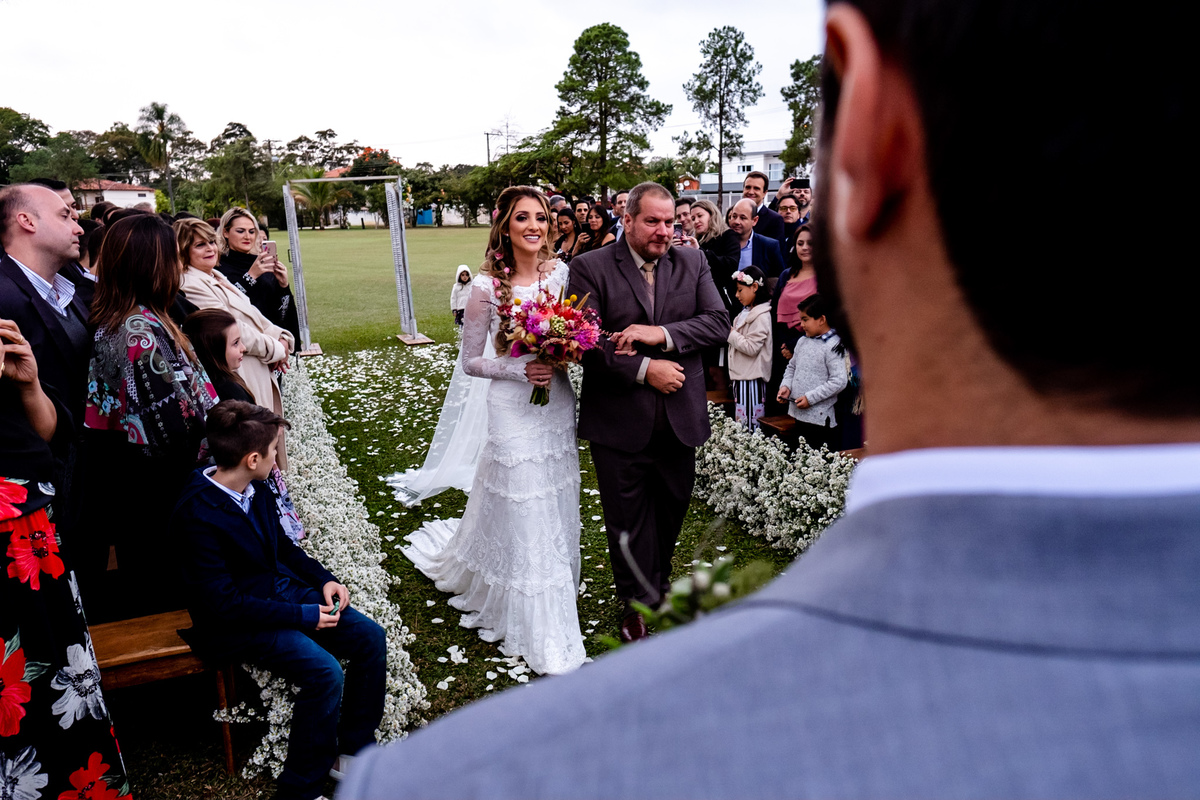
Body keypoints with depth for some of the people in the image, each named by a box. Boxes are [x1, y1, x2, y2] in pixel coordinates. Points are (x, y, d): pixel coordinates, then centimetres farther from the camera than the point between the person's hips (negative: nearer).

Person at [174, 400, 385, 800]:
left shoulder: (254, 489, -1)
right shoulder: (196, 514, -25)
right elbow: (223, 603, -25)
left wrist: (324, 578, 1)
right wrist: (303, 616, -21)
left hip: (282, 588, 8)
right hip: (236, 621, -8)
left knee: (370, 637, -4)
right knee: (325, 672, -27)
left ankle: (353, 749, 14)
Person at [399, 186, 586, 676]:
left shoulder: (560, 273, 1)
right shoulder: (487, 286, -11)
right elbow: (471, 362, -6)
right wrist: (519, 369, -19)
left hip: (558, 402, 5)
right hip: (513, 409, -5)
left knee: (555, 509, 16)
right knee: (522, 515, 2)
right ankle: (543, 639, 18)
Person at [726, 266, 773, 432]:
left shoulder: (761, 317, -15)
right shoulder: (746, 313, 14)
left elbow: (751, 348, -20)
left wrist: (731, 333, -14)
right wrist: (730, 333, 9)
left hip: (751, 380, -10)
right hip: (740, 377, 10)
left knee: (749, 425, -7)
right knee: (740, 423, 13)